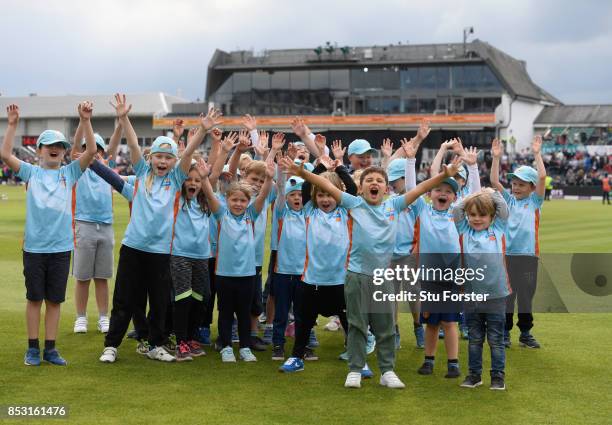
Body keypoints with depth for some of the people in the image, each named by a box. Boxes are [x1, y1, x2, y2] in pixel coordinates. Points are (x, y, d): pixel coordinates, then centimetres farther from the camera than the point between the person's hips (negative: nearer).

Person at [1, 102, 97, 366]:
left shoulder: (70, 172, 6)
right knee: (34, 298, 7)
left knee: (55, 300, 8)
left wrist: (85, 121, -16)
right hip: (34, 247, -1)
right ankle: (33, 348, 16)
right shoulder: (31, 172, 3)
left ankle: (50, 349, 17)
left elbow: (91, 151, -6)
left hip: (61, 247, 1)